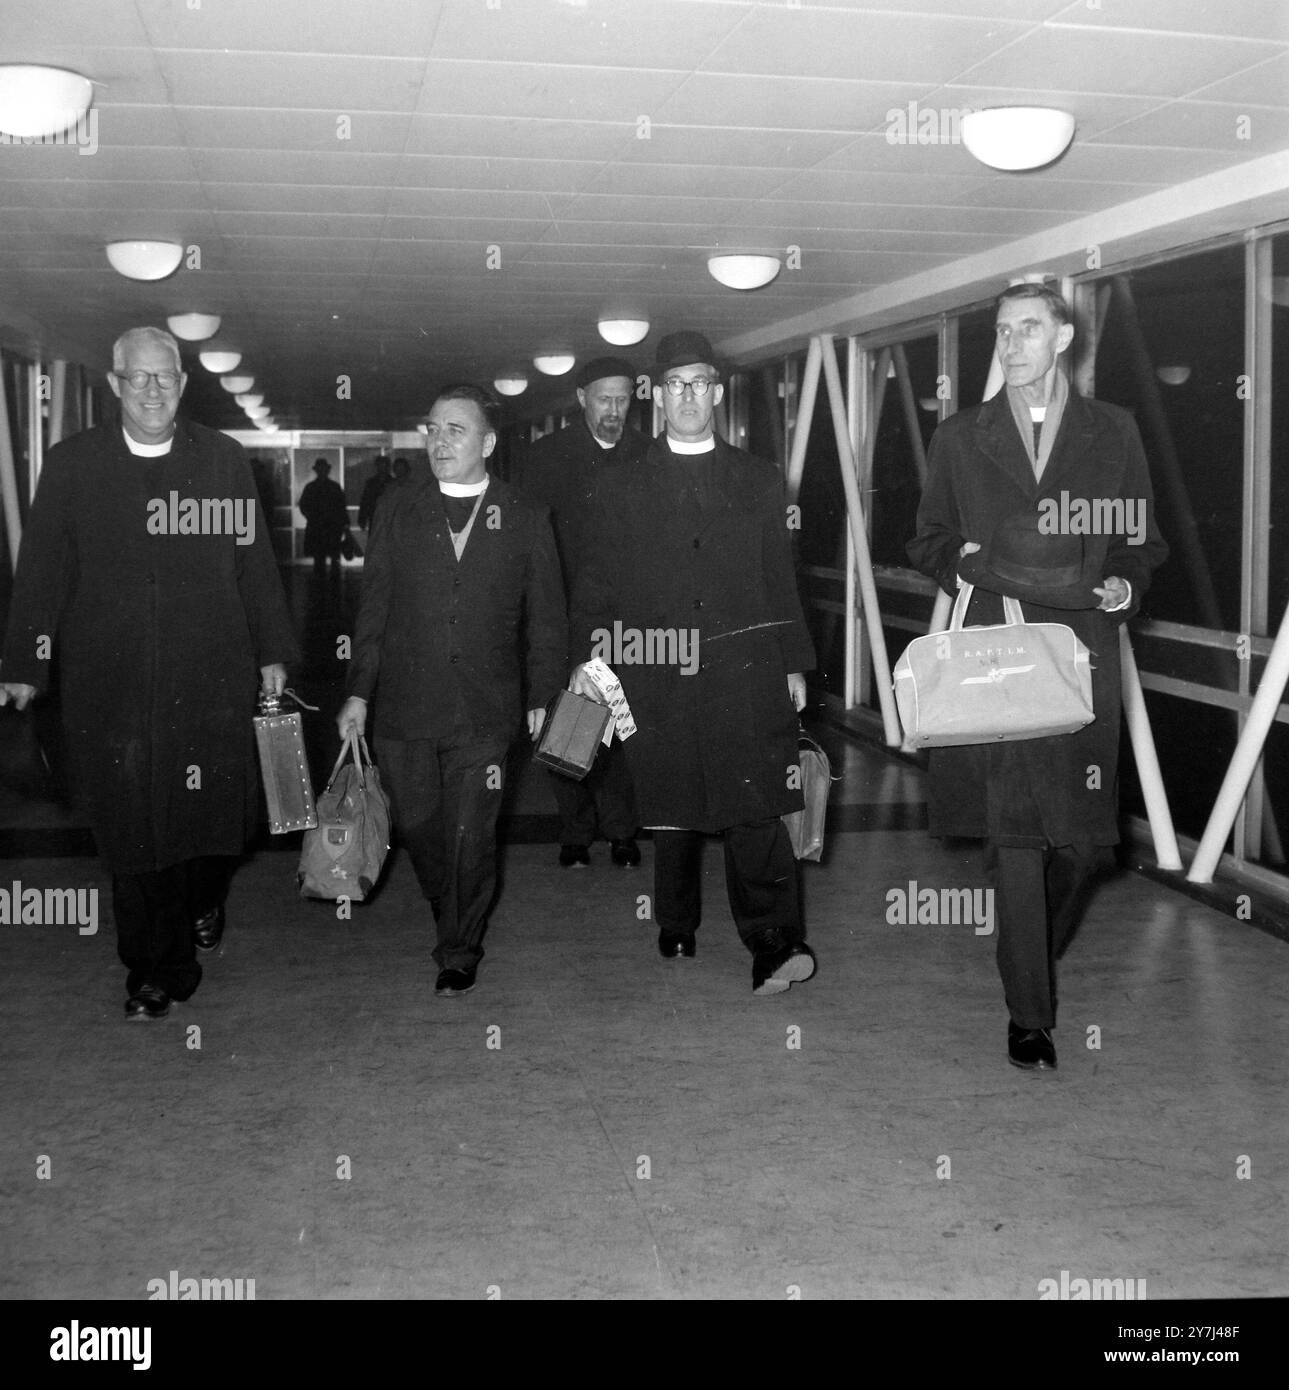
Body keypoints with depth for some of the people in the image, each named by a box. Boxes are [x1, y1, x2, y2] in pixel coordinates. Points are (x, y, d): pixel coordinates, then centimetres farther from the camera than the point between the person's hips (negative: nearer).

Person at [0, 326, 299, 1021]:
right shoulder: (70, 463, 3)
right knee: (131, 824, 3)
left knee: (213, 807, 8)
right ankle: (155, 968, 17)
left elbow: (256, 563, 7)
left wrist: (273, 651, 8)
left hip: (213, 677, 1)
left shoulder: (224, 458, 5)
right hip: (110, 683, 0)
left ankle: (202, 902, 40)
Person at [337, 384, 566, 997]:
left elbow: (546, 616, 6)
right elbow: (374, 604, 6)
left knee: (470, 838, 1)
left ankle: (460, 953, 19)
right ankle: (450, 917, 37)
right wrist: (359, 692, 3)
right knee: (417, 827, 11)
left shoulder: (526, 520, 2)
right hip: (404, 708, 2)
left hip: (484, 711, -2)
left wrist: (543, 695, 2)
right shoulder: (397, 509, 5)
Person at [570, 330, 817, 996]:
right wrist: (587, 656, -2)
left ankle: (776, 945, -11)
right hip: (658, 679, 0)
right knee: (672, 816, 6)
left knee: (756, 812, -9)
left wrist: (794, 663, 10)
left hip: (746, 675, 0)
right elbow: (597, 584, 9)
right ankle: (676, 934, 20)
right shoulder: (619, 485, 11)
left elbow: (779, 580, 14)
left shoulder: (759, 480, 14)